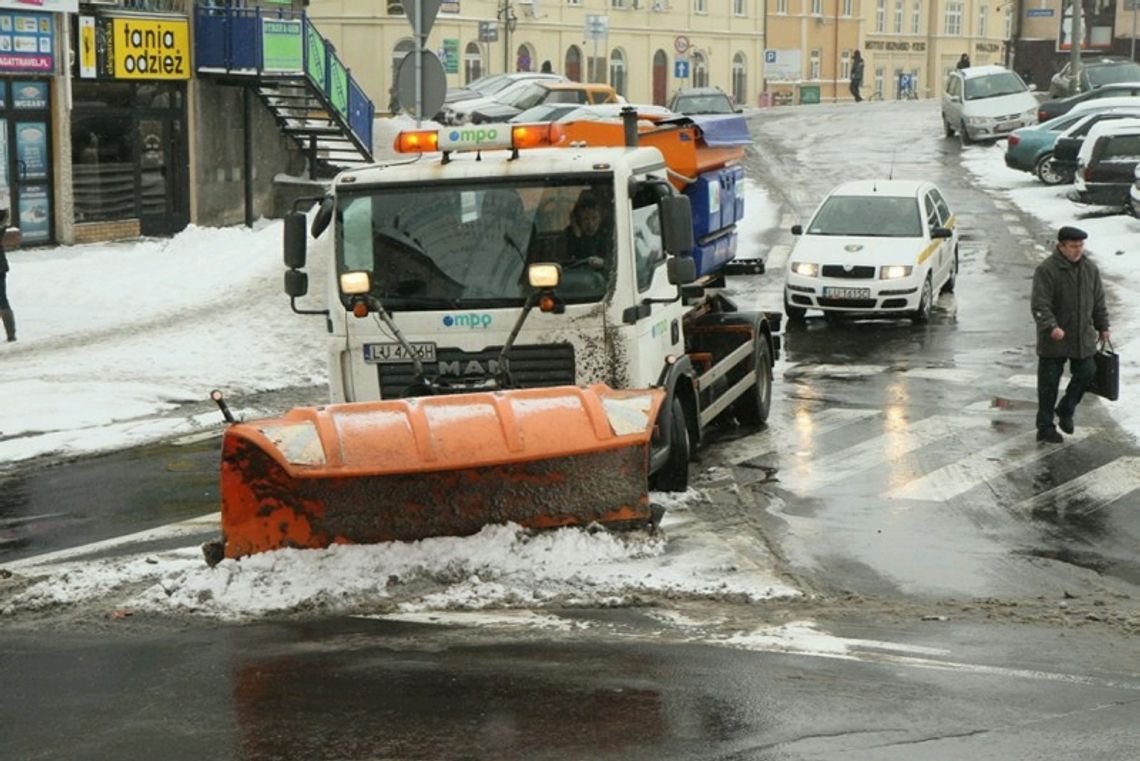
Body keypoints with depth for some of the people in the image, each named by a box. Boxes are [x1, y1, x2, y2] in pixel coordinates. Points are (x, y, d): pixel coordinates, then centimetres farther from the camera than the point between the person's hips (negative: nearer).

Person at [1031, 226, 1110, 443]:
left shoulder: (1090, 269, 6)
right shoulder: (1046, 270, -14)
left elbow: (1098, 301, 17)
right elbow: (1039, 305, -20)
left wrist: (1102, 327, 17)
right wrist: (1051, 327, -33)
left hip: (1083, 336, 5)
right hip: (1053, 341, -5)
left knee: (1086, 373, 7)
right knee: (1049, 384, 1)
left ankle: (1066, 411, 30)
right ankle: (1045, 427, 11)